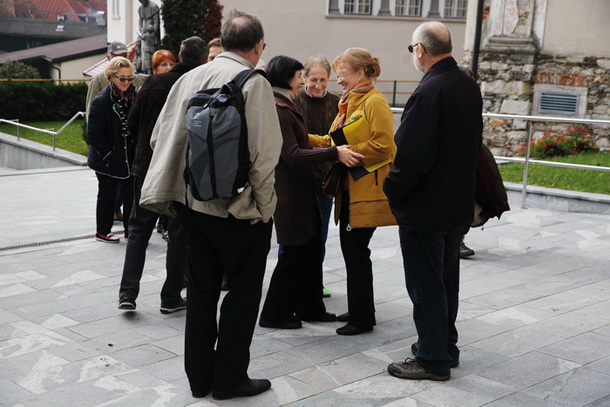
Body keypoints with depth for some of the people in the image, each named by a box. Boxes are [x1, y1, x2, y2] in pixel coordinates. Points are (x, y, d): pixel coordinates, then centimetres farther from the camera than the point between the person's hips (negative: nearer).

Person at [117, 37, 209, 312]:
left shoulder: (154, 83, -2)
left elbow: (132, 124, 2)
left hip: (147, 168, 2)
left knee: (139, 230, 13)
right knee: (179, 233, 9)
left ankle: (128, 292, 7)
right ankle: (171, 297, 14)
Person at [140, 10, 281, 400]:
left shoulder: (191, 78, 3)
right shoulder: (254, 83, -14)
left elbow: (162, 137, 7)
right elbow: (263, 152, -19)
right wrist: (264, 207, -7)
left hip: (194, 203, 6)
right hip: (239, 208, -5)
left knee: (201, 291, 16)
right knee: (243, 293, 9)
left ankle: (199, 376, 25)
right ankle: (230, 378, 17)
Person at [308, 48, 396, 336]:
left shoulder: (375, 102, -12)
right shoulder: (349, 102, 18)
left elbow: (382, 147, -21)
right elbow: (332, 141, 19)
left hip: (366, 191, -9)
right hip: (348, 189, 9)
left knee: (356, 250, -5)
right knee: (350, 248, 14)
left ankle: (362, 318, 7)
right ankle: (359, 309, 27)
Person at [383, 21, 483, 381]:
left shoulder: (429, 92, -23)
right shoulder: (470, 86, 5)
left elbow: (411, 155, -25)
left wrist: (393, 190, -10)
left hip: (425, 209, -9)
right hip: (460, 203, 9)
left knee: (426, 284, 3)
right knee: (447, 279, 20)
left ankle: (433, 359, 12)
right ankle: (446, 345, 33)